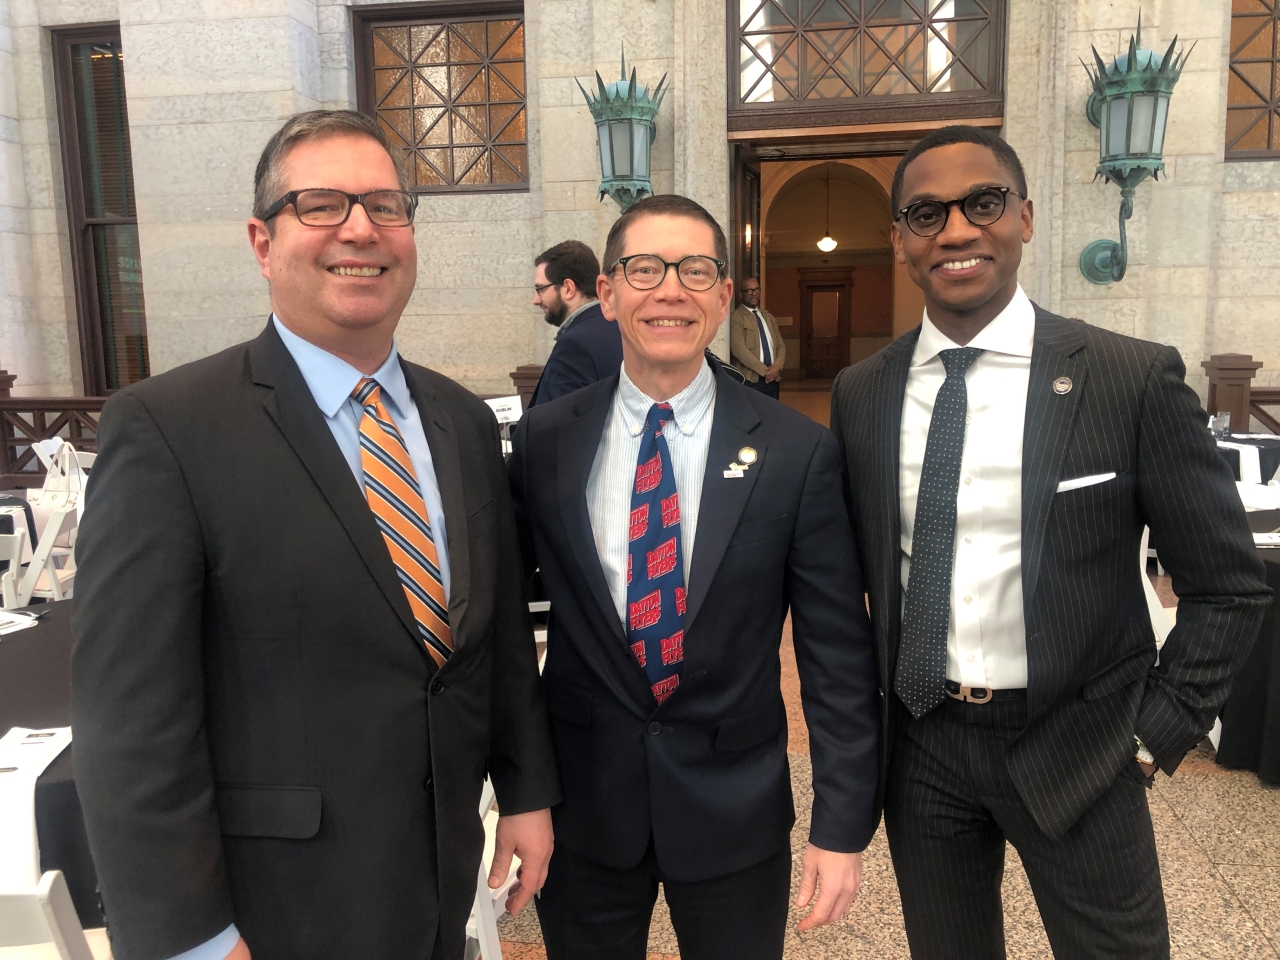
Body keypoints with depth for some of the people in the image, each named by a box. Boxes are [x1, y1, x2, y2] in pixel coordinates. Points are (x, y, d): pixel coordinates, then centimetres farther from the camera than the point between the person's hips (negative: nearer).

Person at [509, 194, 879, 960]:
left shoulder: (797, 451, -10)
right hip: (582, 806, 2)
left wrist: (844, 824, -6)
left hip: (736, 804, -1)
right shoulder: (545, 440, -5)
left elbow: (838, 652, -7)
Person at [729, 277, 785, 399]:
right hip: (750, 381, -6)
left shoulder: (768, 317, 17)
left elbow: (780, 346, 15)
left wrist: (777, 366, -6)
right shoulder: (736, 318, -4)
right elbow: (739, 349, -15)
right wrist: (764, 370, -15)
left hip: (773, 379, 6)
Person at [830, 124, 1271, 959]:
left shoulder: (1135, 380, -11)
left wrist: (1154, 735, -6)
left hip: (1077, 751, -2)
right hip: (920, 744, 3)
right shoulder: (859, 394, -2)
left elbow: (1228, 584, -4)